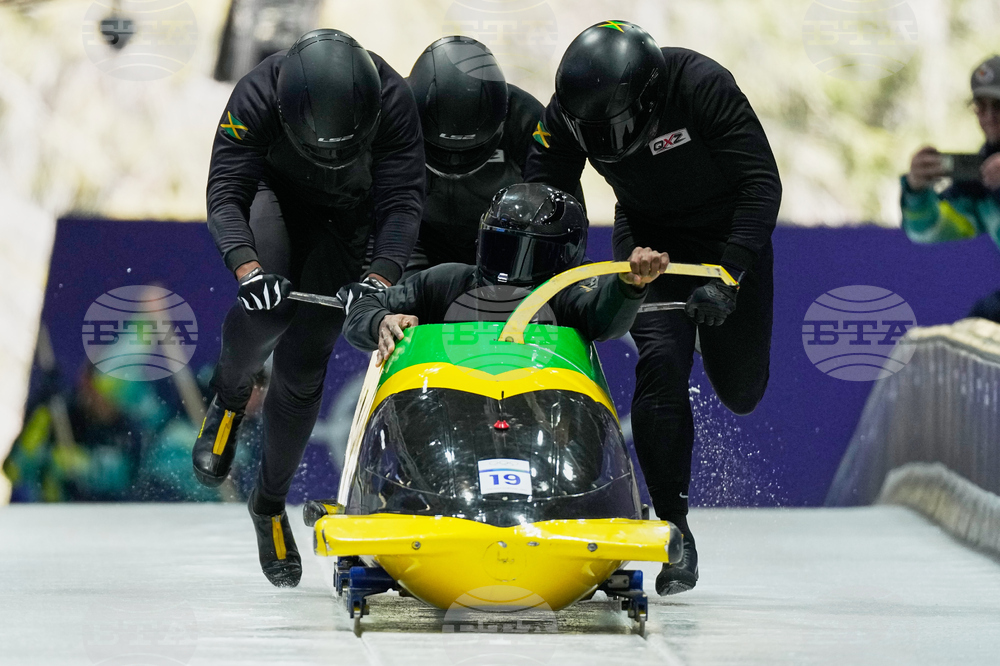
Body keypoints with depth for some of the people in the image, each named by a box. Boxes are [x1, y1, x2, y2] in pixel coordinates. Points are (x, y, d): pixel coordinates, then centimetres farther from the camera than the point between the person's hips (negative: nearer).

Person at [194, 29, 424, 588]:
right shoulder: (258, 97, -34)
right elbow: (225, 195, -33)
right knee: (267, 307, -31)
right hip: (274, 192, -1)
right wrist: (248, 269, -50)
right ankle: (230, 400, 1)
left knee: (304, 364, -4)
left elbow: (403, 205, -30)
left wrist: (380, 278, -47)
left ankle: (272, 503, 14)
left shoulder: (393, 101, -33)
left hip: (345, 219, 1)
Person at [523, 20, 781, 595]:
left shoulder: (702, 86, -33)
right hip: (649, 236, 1)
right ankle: (674, 530, -14)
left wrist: (729, 277, -39)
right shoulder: (568, 114, -22)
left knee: (740, 391, 3)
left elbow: (763, 184, -30)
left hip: (731, 231, -1)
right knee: (661, 362, -21)